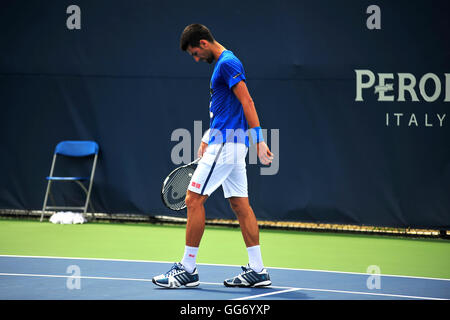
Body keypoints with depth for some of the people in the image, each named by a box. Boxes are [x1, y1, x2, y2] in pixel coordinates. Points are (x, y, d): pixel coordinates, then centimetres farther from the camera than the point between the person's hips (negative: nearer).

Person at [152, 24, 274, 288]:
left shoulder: (227, 63, -13)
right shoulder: (223, 63, 18)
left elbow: (247, 102, -20)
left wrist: (259, 140, -25)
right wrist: (208, 138, 22)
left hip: (226, 145, -10)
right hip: (226, 143, 10)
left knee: (194, 199, -7)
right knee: (240, 204, 8)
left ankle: (188, 269, -4)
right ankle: (257, 270, 7)